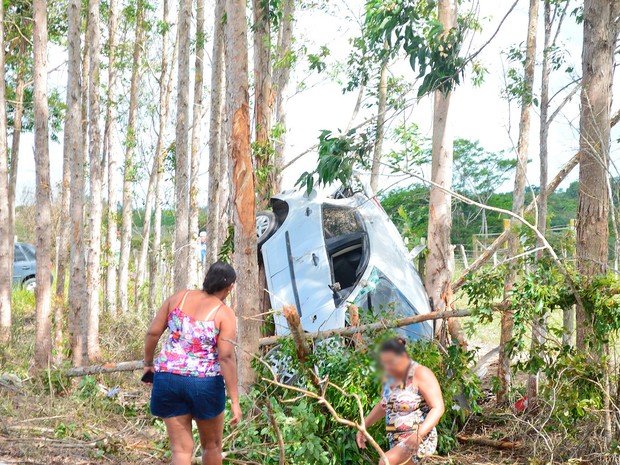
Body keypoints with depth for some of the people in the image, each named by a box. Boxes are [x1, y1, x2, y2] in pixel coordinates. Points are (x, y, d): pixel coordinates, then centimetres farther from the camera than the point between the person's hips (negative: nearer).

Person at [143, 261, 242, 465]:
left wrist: (148, 362, 22)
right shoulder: (225, 313, -6)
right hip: (205, 383, -3)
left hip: (168, 378, 3)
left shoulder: (178, 298, 5)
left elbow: (153, 332, 5)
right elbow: (226, 357, -14)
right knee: (212, 445, 19)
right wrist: (235, 400, -13)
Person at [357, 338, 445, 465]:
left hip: (420, 441, -8)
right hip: (397, 443, 8)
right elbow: (383, 406, 25)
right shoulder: (390, 377, 9)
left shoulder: (420, 374, -12)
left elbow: (438, 408, -18)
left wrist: (419, 434, -31)